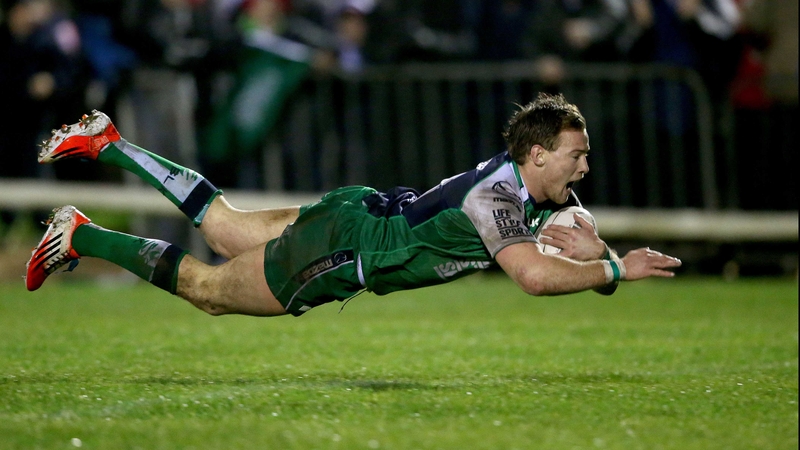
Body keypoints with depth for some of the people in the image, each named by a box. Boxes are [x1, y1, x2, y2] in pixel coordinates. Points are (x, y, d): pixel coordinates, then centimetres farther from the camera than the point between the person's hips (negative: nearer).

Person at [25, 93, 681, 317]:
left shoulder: (543, 185, -5)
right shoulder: (496, 195, -31)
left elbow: (580, 230, 10)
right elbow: (534, 275, -45)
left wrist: (595, 250, -13)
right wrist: (618, 269, -37)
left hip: (359, 212, 8)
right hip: (335, 252, -8)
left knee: (222, 227, 25)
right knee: (204, 287, 9)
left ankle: (104, 142, 32)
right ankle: (80, 236, 18)